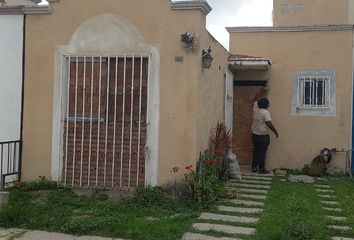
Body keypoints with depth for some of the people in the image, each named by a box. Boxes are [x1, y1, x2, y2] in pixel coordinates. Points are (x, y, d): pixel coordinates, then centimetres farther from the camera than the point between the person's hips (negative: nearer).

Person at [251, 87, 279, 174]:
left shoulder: (255, 109, 3)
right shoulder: (266, 112, -16)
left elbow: (256, 99, 20)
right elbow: (269, 123, -21)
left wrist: (262, 91, 26)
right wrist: (275, 131, -12)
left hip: (255, 134, 7)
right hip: (263, 135, -6)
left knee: (256, 151, 14)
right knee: (262, 152, -1)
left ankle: (254, 167, 17)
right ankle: (261, 169, 2)